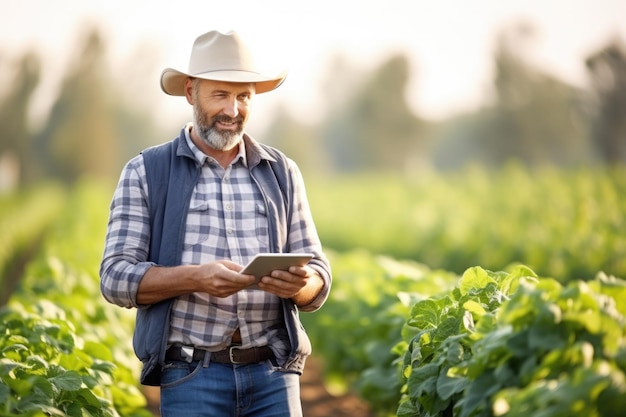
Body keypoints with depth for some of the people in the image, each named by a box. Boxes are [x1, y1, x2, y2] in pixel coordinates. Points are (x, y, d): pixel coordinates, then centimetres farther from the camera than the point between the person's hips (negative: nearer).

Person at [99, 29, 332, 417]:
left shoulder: (282, 172, 12)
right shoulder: (146, 173, 4)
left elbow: (318, 280, 11)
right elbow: (116, 277, -4)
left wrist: (300, 285, -14)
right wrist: (196, 277, -20)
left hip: (273, 373, 2)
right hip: (191, 374, -2)